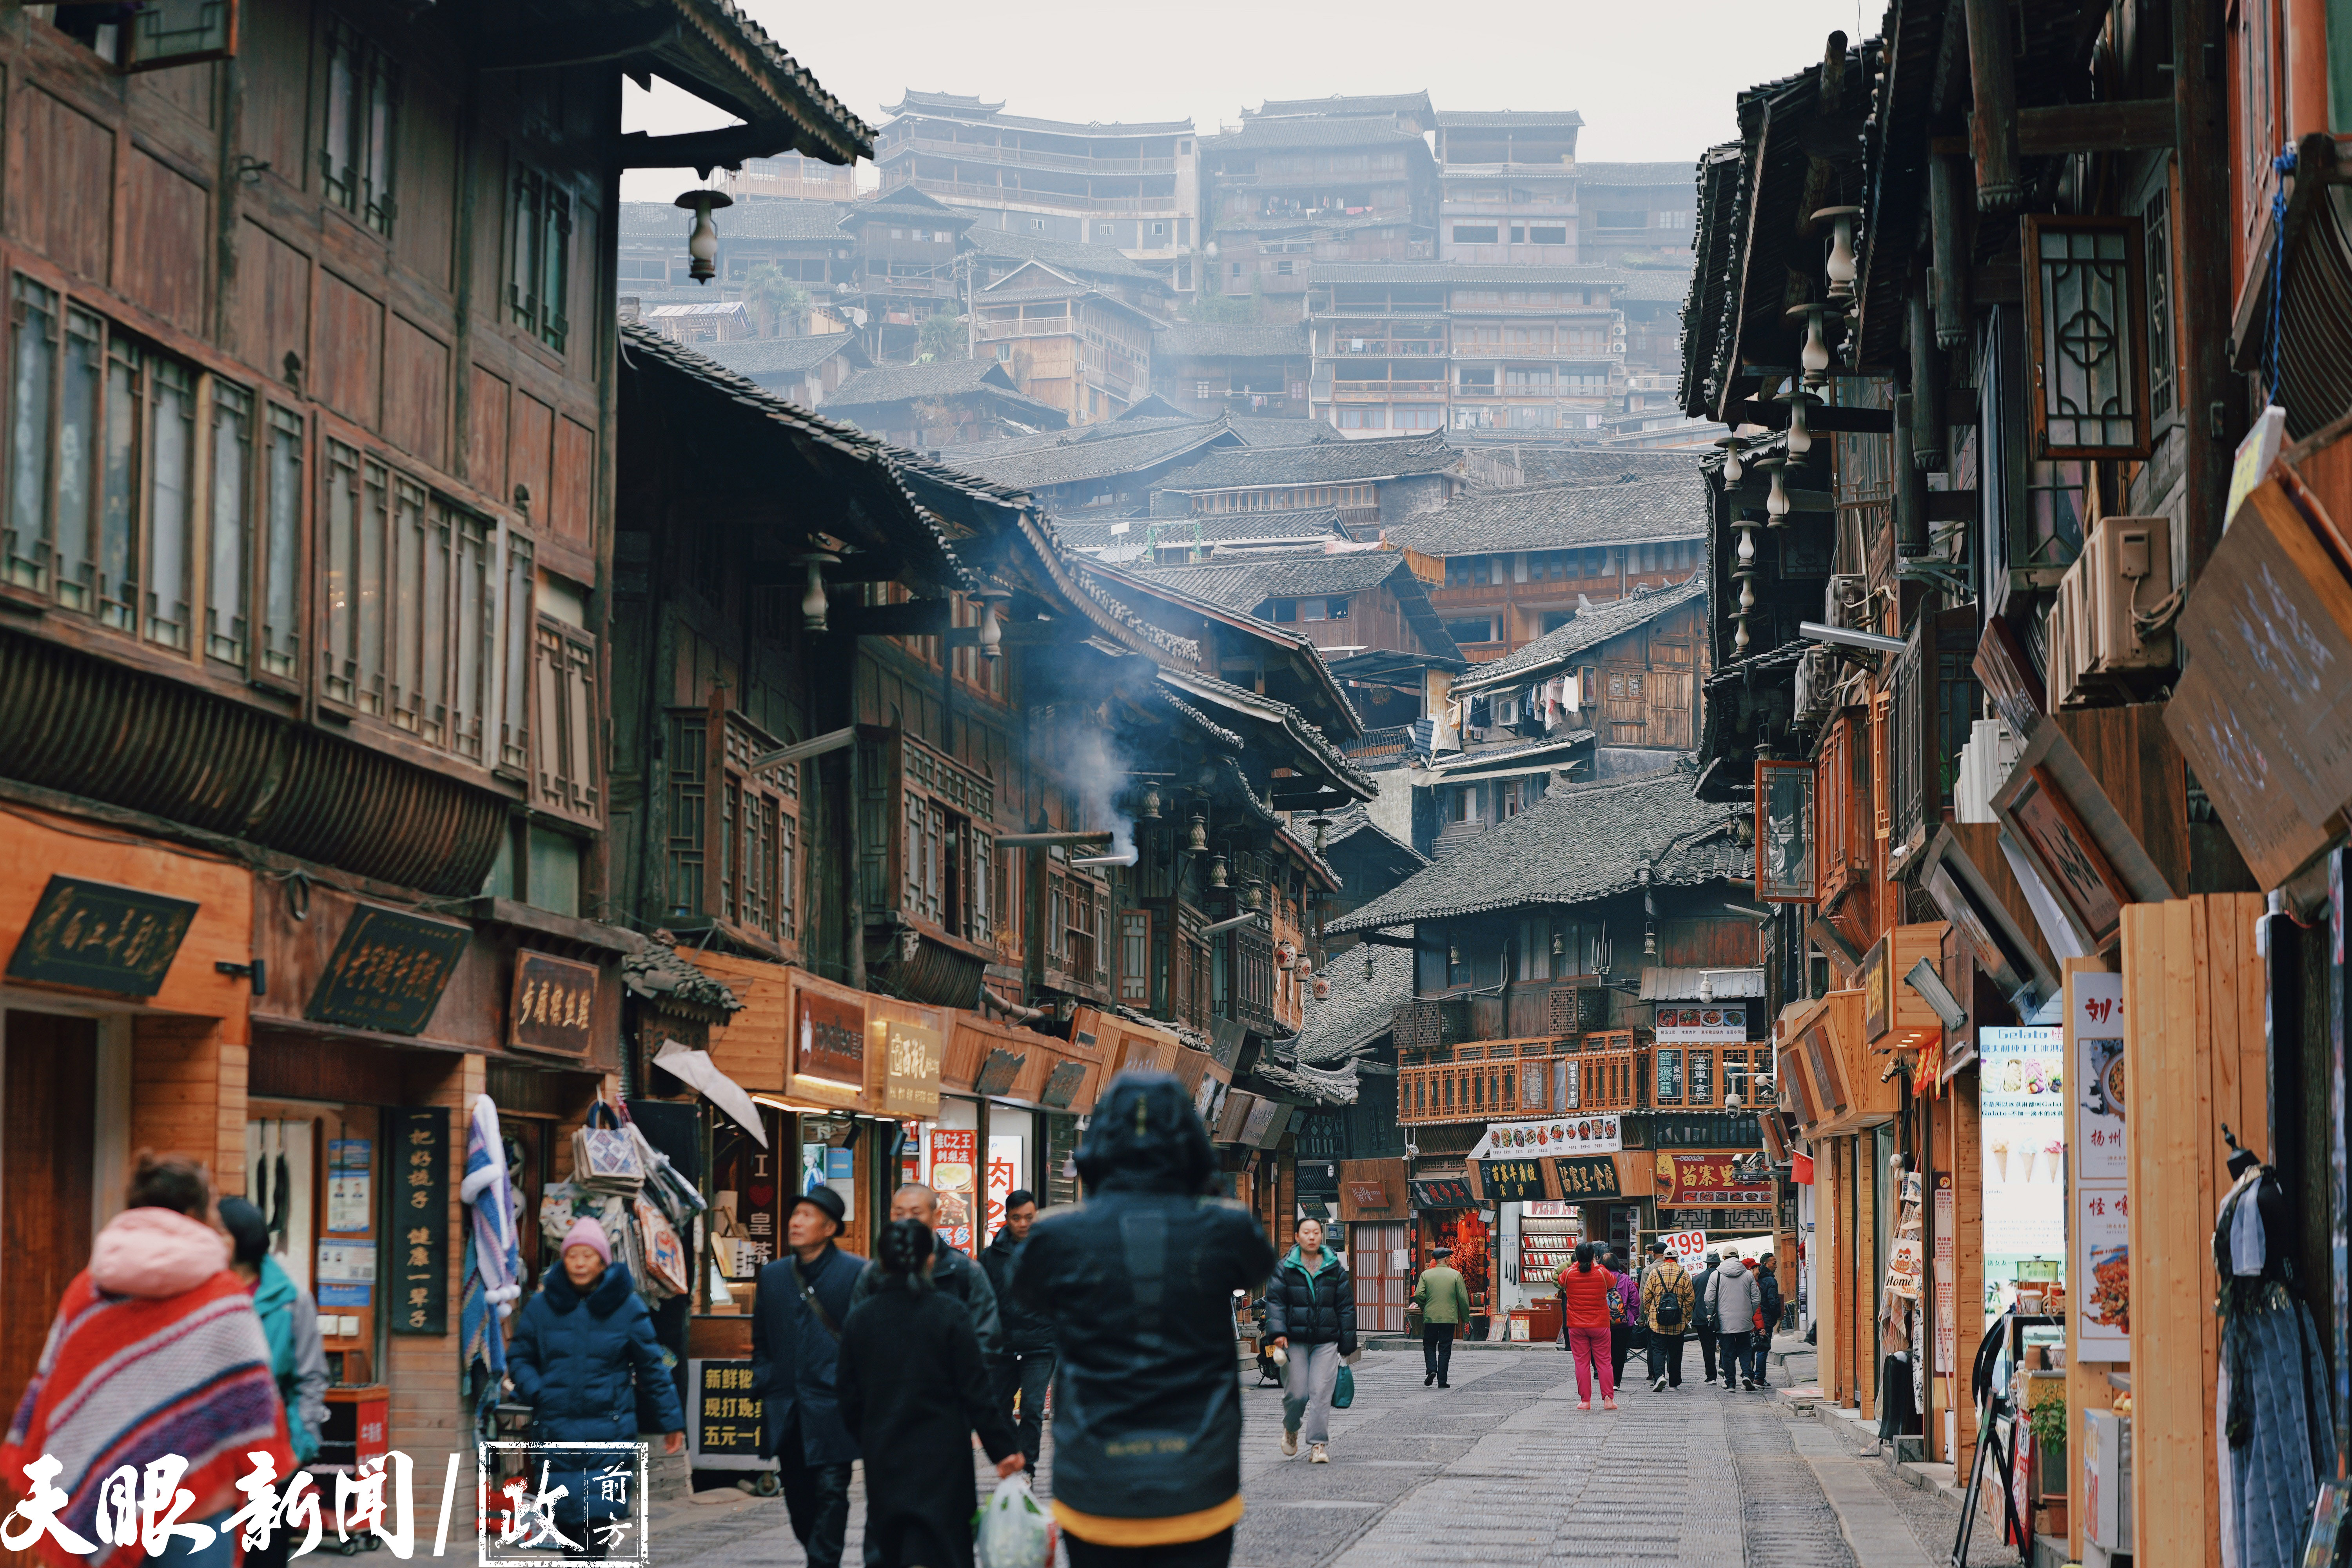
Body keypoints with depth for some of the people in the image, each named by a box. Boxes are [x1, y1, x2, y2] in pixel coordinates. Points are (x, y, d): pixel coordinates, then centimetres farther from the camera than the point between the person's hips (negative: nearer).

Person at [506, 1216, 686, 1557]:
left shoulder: (628, 1308, 2)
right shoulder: (542, 1307, 5)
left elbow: (652, 1368, 7)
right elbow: (519, 1358, 14)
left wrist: (671, 1423, 8)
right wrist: (535, 1392, -6)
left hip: (608, 1433, -2)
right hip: (556, 1432, 2)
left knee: (598, 1516, -12)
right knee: (566, 1515, 6)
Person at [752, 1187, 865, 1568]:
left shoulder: (856, 1273, -3)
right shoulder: (773, 1275, 12)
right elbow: (761, 1340, 19)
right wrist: (765, 1386, 8)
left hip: (832, 1407, -5)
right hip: (787, 1408, 5)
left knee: (831, 1491, -8)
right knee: (798, 1494, 9)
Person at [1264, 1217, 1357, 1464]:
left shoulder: (1335, 1269, 10)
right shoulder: (1284, 1269, 5)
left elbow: (1346, 1307, 13)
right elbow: (1274, 1301, 1)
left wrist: (1347, 1343, 9)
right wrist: (1278, 1332, -15)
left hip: (1326, 1342, 1)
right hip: (1295, 1341, -1)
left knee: (1321, 1393, -9)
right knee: (1297, 1393, -4)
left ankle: (1318, 1445, -6)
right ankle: (1291, 1429, 26)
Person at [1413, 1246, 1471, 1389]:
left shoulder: (1426, 1274, 0)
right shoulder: (1455, 1275, -2)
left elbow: (1419, 1295, -7)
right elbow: (1463, 1298, -3)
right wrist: (1465, 1318, 8)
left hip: (1430, 1317, 1)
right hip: (1449, 1318, -1)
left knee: (1429, 1345, 16)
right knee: (1445, 1348, 6)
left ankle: (1431, 1370, -7)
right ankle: (1442, 1380, 4)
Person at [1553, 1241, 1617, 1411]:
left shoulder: (1569, 1273, -7)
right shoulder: (1602, 1273, -8)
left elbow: (1560, 1281, 16)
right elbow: (1613, 1282, 14)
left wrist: (1576, 1264, 20)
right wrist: (1594, 1264, 20)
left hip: (1577, 1326, 0)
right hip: (1600, 1325, 0)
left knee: (1582, 1363, 4)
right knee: (1604, 1362, 7)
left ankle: (1585, 1400, 3)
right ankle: (1608, 1398, 2)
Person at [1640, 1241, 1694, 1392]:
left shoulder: (1655, 1272, -2)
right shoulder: (1684, 1275, 0)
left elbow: (1646, 1296, 1)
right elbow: (1689, 1299, 4)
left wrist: (1647, 1314, 15)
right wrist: (1687, 1320, 14)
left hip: (1657, 1320, -1)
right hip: (1678, 1322, 1)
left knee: (1658, 1349, 0)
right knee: (1675, 1351, 12)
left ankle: (1659, 1375, -22)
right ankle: (1674, 1382, 20)